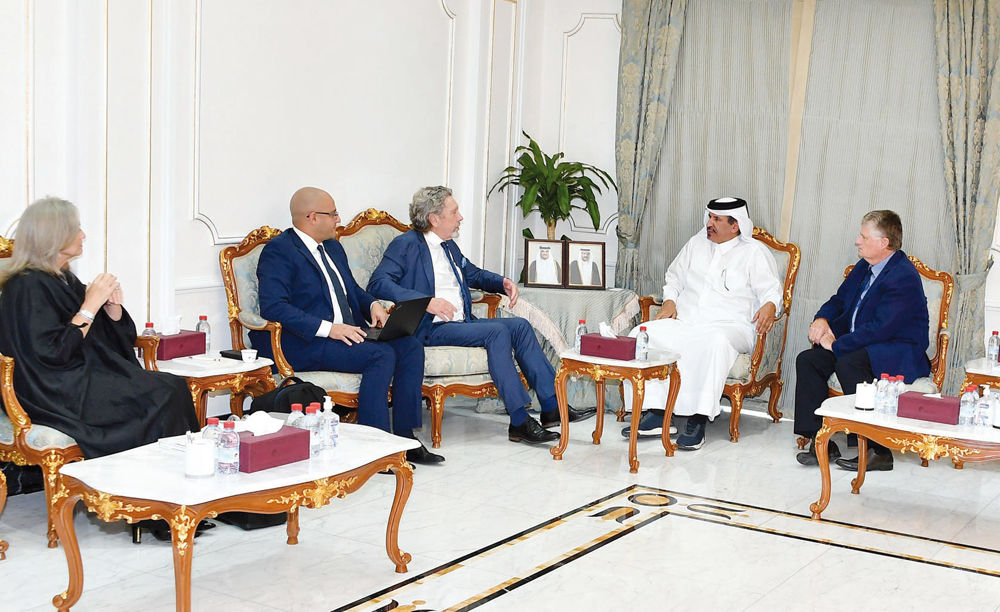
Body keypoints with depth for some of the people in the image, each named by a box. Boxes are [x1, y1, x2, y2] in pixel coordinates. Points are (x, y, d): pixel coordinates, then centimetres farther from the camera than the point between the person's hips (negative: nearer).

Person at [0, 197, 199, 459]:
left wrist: (113, 304, -3)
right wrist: (91, 304, -18)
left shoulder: (64, 279, 15)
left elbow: (121, 337, 18)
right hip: (59, 394, -9)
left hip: (90, 375, 9)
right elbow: (54, 352, -23)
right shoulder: (29, 286, -13)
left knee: (175, 386, -9)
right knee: (164, 396, -18)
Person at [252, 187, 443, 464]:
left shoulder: (333, 247, 20)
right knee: (382, 354, -28)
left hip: (349, 334, 9)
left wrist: (373, 305, 5)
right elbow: (273, 307, -20)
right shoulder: (279, 251, -8)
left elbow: (352, 289, 30)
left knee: (410, 346, -11)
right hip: (305, 344, -9)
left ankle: (405, 437, -9)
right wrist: (328, 328, -26)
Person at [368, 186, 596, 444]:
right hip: (430, 329, -9)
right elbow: (378, 283, -19)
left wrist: (503, 283, 14)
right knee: (497, 331, -25)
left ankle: (552, 406, -9)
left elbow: (474, 274, 36)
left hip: (462, 323, 9)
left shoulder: (449, 246, 21)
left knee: (520, 325, -6)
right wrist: (426, 302, -29)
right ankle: (519, 422, -26)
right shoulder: (406, 244, -6)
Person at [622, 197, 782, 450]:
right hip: (684, 323, 5)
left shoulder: (755, 252, 7)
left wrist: (770, 306, -24)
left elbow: (771, 288, 0)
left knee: (715, 342, -42)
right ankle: (655, 413, -25)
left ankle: (699, 420, -39)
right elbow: (674, 276, 30)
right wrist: (669, 301, 11)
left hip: (728, 326, -5)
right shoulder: (697, 243, 21)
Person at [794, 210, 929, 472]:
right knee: (807, 359, -11)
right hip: (862, 344, 9)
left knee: (847, 365, -35)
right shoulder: (863, 267, 10)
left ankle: (879, 451, -27)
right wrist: (822, 319, -3)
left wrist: (836, 344, -20)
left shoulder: (904, 278, -19)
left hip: (899, 354, -9)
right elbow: (839, 300, 21)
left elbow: (881, 328, -25)